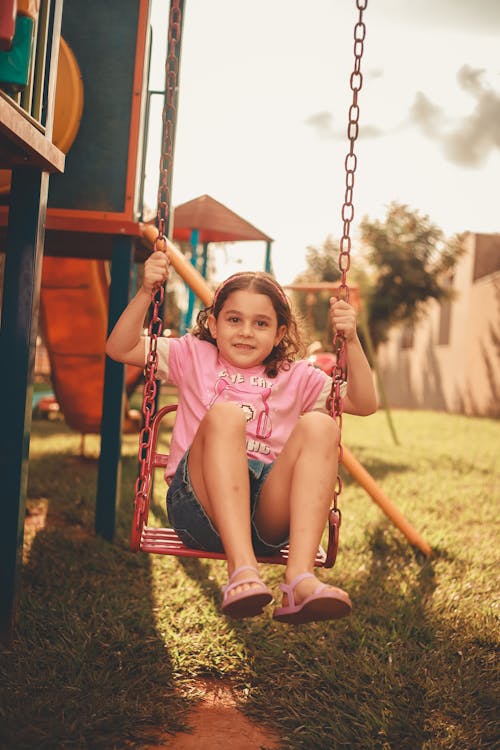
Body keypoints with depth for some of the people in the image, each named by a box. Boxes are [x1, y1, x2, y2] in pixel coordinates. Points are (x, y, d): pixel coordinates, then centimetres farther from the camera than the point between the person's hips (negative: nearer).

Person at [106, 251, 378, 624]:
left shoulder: (296, 376, 20)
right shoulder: (194, 357, 19)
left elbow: (365, 404, 13)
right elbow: (120, 348, 12)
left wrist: (351, 342, 1)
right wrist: (146, 292, -1)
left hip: (270, 512, 2)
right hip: (200, 505, -1)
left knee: (320, 426, -24)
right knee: (224, 414, -30)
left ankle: (300, 575, -38)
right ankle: (241, 567, -43)